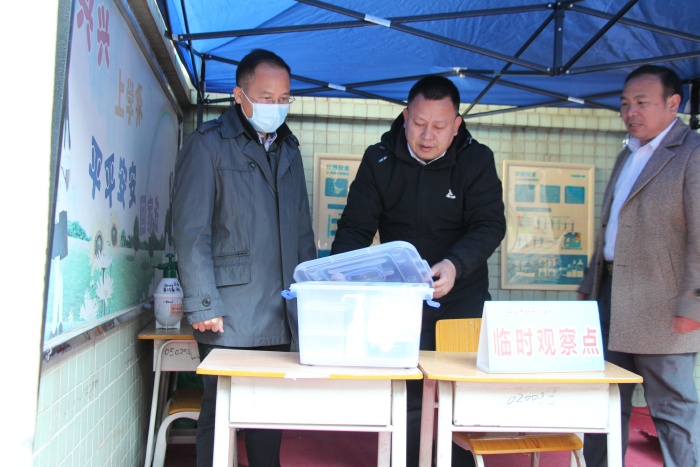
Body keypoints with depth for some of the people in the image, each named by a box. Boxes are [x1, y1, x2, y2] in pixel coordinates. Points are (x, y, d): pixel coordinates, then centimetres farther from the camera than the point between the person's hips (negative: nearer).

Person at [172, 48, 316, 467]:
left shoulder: (288, 148, 17)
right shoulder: (208, 144, -2)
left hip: (281, 316, 5)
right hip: (230, 316, -5)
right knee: (220, 413, 4)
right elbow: (191, 232, -8)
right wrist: (204, 305, -14)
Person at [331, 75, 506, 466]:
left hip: (463, 298, 0)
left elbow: (490, 225, -14)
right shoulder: (379, 160, -4)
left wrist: (456, 264, -34)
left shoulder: (477, 160, -5)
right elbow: (355, 227, -7)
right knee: (406, 399, 3)